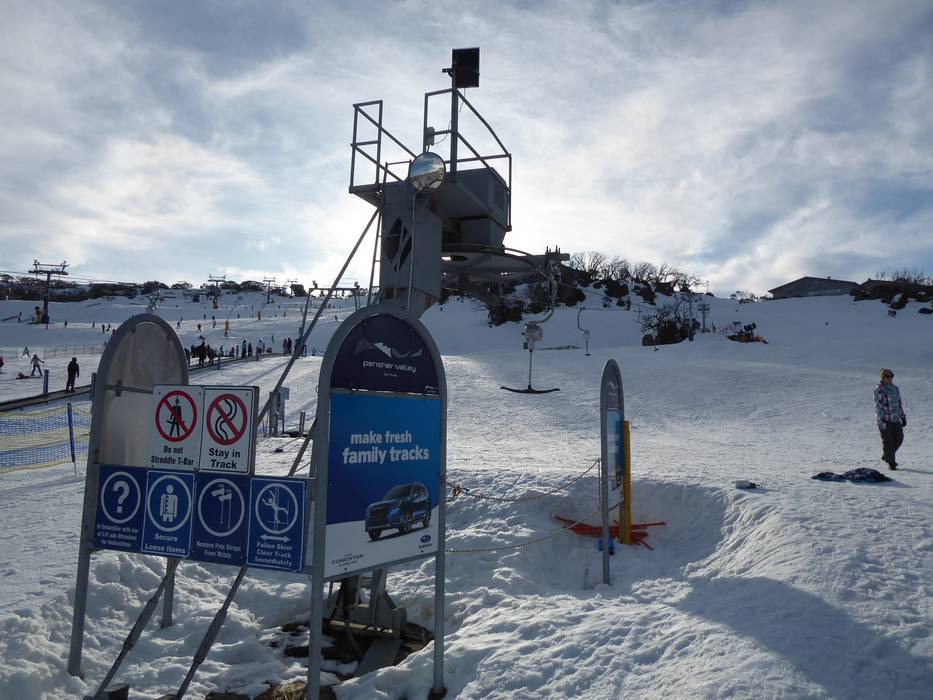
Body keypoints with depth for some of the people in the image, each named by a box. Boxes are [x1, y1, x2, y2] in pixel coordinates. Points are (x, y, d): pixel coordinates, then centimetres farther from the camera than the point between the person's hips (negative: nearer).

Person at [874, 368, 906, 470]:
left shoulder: (895, 388, 14)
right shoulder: (879, 390, -9)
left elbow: (899, 404, 20)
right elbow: (878, 406, -13)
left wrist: (903, 417, 14)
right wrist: (881, 420, -18)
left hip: (896, 419, 7)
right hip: (885, 420, -7)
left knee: (899, 439, 7)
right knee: (888, 441, -1)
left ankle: (886, 456, 28)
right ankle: (891, 462, 9)